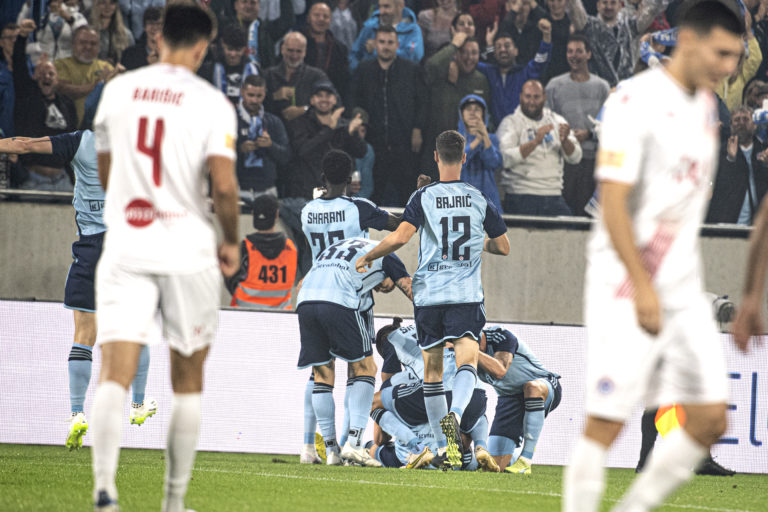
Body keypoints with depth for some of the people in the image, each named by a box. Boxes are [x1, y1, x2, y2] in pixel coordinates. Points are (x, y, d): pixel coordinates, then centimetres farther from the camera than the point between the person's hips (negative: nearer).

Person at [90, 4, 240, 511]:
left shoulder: (117, 90, 6)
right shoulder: (211, 103, -6)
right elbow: (223, 185, -14)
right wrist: (232, 243, 3)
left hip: (124, 246, 2)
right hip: (188, 250, -2)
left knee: (116, 374, -7)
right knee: (188, 380, 13)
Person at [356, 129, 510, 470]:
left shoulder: (423, 197, -2)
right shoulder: (480, 200, 5)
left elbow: (400, 237, -14)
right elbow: (503, 247, 12)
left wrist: (367, 258, 2)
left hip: (428, 294, 0)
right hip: (467, 294, 0)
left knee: (432, 370, 11)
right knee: (467, 361, -10)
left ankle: (443, 448, 14)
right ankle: (455, 415, -41)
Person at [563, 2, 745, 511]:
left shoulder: (705, 105, 12)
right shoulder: (635, 102, -13)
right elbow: (613, 204, -17)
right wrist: (643, 287, -22)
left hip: (685, 291, 8)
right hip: (628, 289, -8)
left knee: (709, 421, 2)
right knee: (605, 424, -7)